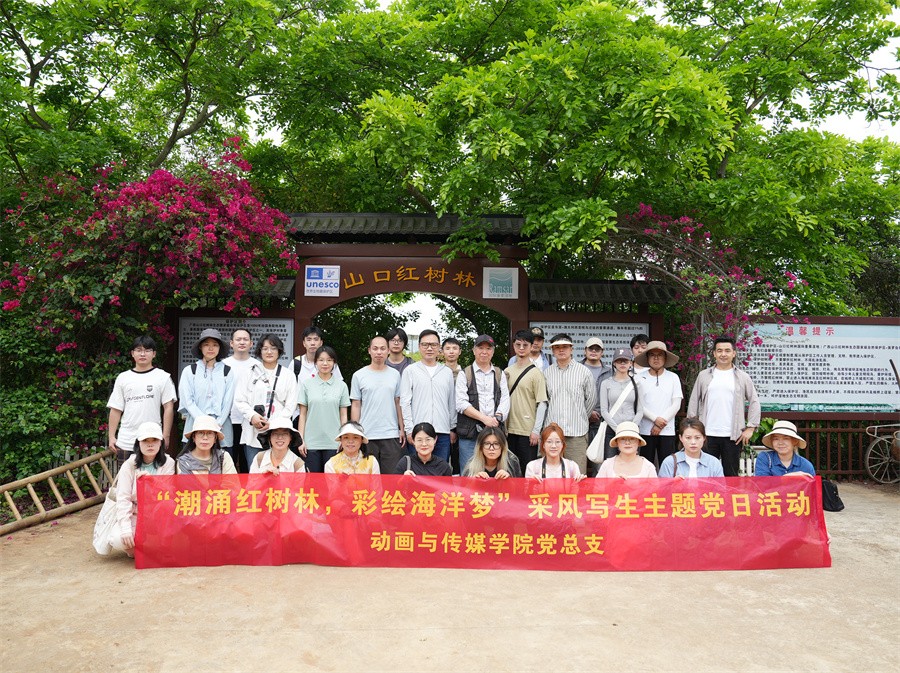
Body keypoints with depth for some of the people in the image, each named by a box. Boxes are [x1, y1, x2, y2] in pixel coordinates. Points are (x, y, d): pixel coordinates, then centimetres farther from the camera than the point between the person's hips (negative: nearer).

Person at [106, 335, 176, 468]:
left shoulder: (163, 377, 3)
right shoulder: (123, 378, 12)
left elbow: (168, 408, 0)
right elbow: (116, 409, 12)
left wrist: (165, 437, -5)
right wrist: (111, 436, 6)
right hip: (125, 442, 3)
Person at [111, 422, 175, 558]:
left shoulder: (168, 463, -4)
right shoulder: (129, 465, -5)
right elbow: (123, 499, -12)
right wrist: (126, 528, -23)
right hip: (134, 515, 0)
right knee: (118, 540, -29)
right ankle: (133, 547, 9)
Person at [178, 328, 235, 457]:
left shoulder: (227, 371, 8)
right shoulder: (189, 371, 7)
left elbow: (228, 401, 4)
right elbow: (188, 401, 0)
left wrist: (217, 424, -7)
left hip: (222, 428, 0)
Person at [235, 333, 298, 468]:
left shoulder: (288, 375, 9)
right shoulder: (251, 372, 11)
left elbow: (290, 405, 3)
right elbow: (240, 400, 7)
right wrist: (252, 416, -10)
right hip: (252, 433, 1)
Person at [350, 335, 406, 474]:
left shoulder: (395, 374, 8)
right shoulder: (359, 375, 2)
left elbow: (398, 403, 11)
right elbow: (355, 406, 3)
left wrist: (402, 429, 6)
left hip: (391, 435, 1)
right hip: (366, 435, -1)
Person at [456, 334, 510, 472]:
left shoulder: (500, 374, 16)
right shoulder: (464, 374, 6)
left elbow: (505, 401, 7)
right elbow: (461, 404, -5)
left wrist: (496, 418, -11)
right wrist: (484, 418, -14)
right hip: (469, 434, -2)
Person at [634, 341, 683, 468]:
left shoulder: (673, 377, 7)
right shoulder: (639, 378, 3)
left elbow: (676, 404, 1)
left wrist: (661, 425, -6)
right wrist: (655, 419, -12)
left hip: (667, 431, 1)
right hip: (645, 430, -1)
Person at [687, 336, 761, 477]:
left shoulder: (743, 377, 6)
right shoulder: (703, 375, 8)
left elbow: (754, 402, 7)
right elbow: (694, 403, 9)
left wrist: (750, 428, -1)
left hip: (733, 436, 0)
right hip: (708, 435, 1)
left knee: (731, 474, 6)